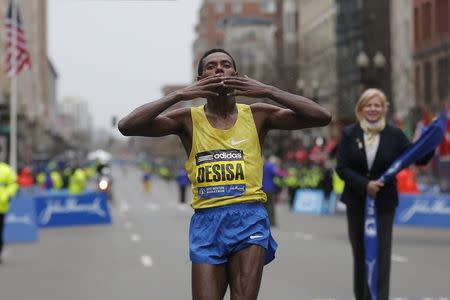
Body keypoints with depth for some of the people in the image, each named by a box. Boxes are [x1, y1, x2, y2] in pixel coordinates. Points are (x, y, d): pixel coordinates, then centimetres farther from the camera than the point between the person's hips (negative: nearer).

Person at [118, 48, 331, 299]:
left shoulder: (257, 115, 7)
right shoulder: (189, 120, 6)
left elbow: (322, 117, 0)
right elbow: (127, 126, -5)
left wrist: (268, 91, -8)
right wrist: (179, 95, -10)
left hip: (249, 218, 0)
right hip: (206, 222, 0)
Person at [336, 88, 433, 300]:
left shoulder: (394, 135, -3)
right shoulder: (349, 134, -1)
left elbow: (419, 159, -1)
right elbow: (341, 168, -6)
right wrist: (365, 184, -18)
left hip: (384, 203, -2)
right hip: (356, 203, 2)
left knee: (380, 254, -7)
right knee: (360, 253, 13)